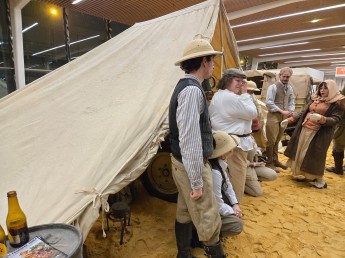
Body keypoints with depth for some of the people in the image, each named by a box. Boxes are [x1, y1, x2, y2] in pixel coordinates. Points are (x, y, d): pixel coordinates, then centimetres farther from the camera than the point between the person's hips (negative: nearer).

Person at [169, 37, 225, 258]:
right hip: (191, 165, -10)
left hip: (183, 162, 10)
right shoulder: (192, 90, -23)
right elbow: (189, 140, -27)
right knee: (208, 218, 9)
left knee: (185, 212, 23)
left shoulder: (186, 86, 9)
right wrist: (197, 181, -20)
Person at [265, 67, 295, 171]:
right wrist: (282, 111, -16)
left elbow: (291, 102, 19)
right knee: (271, 140, -4)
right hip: (274, 116, -6)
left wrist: (290, 112, -2)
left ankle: (275, 160, 26)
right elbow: (269, 103, -15)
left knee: (277, 140, 14)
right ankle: (269, 163, 7)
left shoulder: (290, 88, 13)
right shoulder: (273, 87, -8)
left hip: (284, 116, 6)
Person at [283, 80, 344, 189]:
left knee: (314, 155, -2)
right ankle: (307, 176, 27)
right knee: (300, 152, 11)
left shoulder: (336, 103, -5)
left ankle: (319, 180, 16)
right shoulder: (315, 100, 13)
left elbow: (336, 119, -13)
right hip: (304, 130, 7)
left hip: (319, 134, -7)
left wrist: (321, 118, -31)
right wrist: (289, 119, 11)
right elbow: (304, 112, 17)